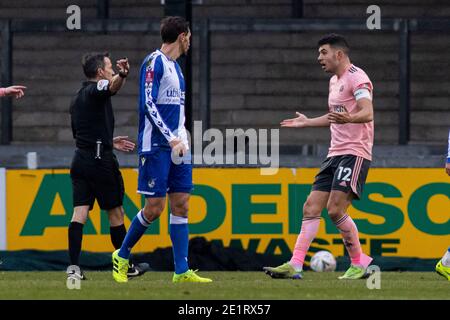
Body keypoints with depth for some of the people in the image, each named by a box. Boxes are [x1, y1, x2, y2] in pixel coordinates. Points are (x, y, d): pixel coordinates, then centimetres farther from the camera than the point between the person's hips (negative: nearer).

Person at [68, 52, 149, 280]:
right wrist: (122, 75, -54)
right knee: (115, 212, 4)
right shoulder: (96, 90, -7)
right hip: (100, 159, -8)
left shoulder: (77, 98, 19)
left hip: (80, 160, 8)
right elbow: (112, 87, -33)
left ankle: (74, 266, -13)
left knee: (80, 212, -1)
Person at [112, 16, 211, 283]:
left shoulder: (175, 66, 17)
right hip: (156, 146, -8)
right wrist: (171, 138, -20)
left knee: (181, 205, 2)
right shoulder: (154, 62, -9)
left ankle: (182, 271, 1)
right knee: (155, 207, -8)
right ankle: (122, 256, 11)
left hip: (177, 146, 8)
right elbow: (148, 103, -16)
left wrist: (181, 138, 13)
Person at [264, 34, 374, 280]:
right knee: (311, 208, 1)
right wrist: (307, 123, 39)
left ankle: (359, 263, 0)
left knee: (335, 210, -16)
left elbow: (367, 113, -23)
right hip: (335, 154, 9)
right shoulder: (334, 81, 19)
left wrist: (349, 118, -43)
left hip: (355, 153, -9)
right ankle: (295, 265, -2)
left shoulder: (357, 78, -10)